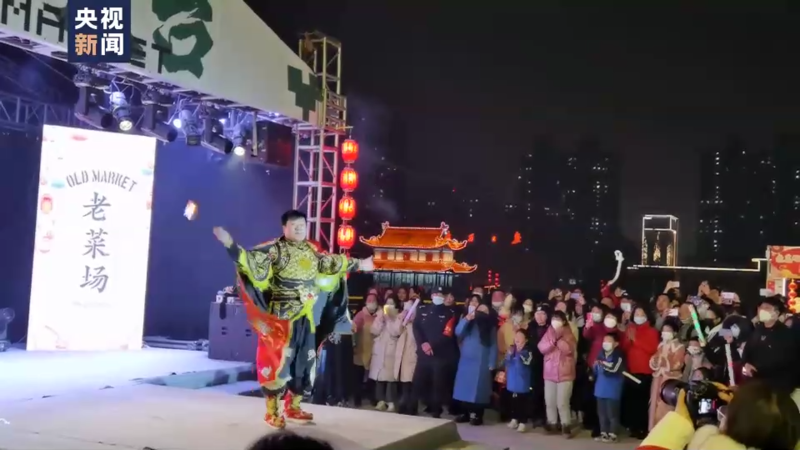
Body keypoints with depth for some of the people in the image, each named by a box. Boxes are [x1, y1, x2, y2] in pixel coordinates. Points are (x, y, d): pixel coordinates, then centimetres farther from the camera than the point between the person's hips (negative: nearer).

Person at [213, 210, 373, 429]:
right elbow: (251, 259, -21)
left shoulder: (311, 250, 11)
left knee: (304, 361, 11)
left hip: (305, 317, 7)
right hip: (281, 316, -7)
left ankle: (292, 406, 25)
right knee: (277, 360, -6)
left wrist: (358, 264, 37)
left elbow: (331, 262, 26)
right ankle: (272, 411, 4)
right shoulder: (274, 249, -9)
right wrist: (230, 244, -37)